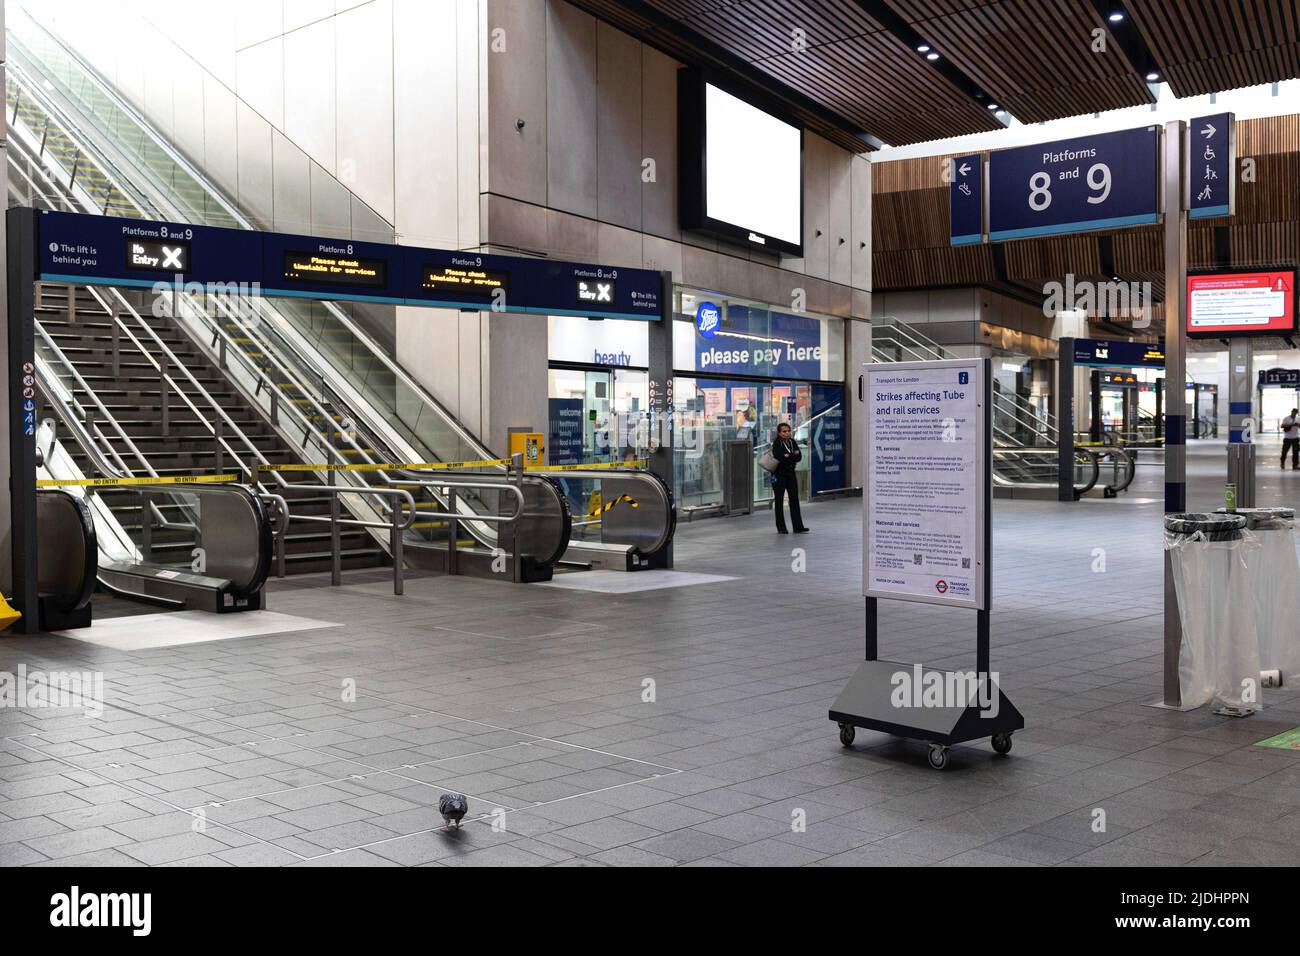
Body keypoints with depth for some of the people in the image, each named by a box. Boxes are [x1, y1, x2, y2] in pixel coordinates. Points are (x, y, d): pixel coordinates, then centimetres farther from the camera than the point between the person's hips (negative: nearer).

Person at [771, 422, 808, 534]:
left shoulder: (792, 442, 7)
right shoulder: (777, 443, -9)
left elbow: (799, 457, -2)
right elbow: (779, 458, -24)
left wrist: (788, 456, -18)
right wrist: (793, 456, -15)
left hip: (791, 473, 5)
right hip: (779, 474, -5)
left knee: (794, 500, 1)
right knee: (778, 500, 2)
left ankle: (798, 527, 1)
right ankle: (781, 528, 9)